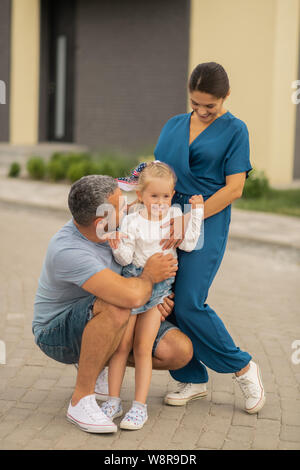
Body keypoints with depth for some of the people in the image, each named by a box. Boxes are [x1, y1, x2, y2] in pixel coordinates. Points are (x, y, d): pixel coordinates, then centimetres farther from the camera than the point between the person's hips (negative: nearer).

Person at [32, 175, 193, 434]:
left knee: (181, 350, -9)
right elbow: (131, 295, -46)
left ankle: (99, 363, 12)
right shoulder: (67, 251, -35)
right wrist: (150, 277, -23)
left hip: (111, 326, 8)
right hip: (58, 332, -8)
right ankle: (81, 400, -24)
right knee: (116, 308, -40)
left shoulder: (114, 227, -10)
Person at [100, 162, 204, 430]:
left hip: (159, 287, 1)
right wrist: (118, 248, -28)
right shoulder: (132, 221, -7)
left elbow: (189, 244, -4)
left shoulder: (175, 215, 3)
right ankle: (114, 401, 10)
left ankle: (140, 406, 3)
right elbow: (126, 258, -7)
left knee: (142, 348, -2)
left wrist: (197, 213, -7)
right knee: (122, 344, 0)